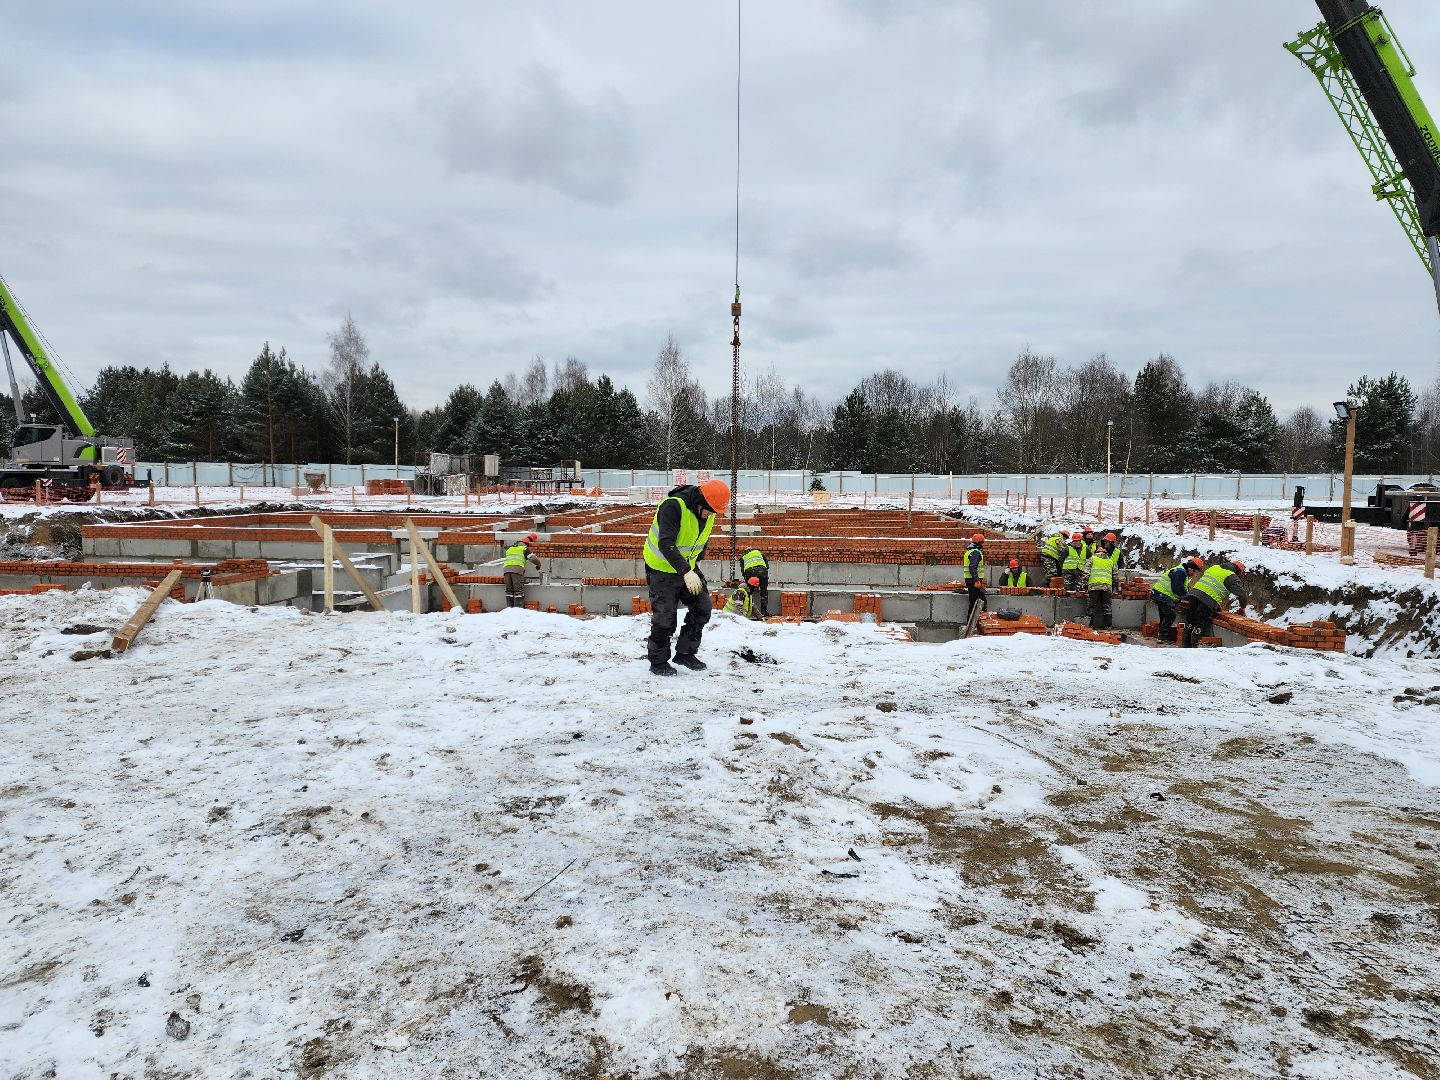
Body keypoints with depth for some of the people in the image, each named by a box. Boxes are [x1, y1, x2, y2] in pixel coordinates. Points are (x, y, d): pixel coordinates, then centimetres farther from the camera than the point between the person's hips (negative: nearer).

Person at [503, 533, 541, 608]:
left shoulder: (510, 548, 31)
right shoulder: (525, 548, 11)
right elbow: (533, 558, 5)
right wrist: (538, 565, 20)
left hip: (506, 568, 5)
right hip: (517, 568, -5)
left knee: (509, 590, 8)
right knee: (519, 590, -5)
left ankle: (509, 608, 4)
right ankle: (518, 608, -12)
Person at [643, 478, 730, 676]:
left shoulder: (708, 512, -5)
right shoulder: (673, 506, -30)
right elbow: (666, 543, -38)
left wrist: (697, 561, 12)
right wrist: (686, 572, -44)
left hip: (688, 568, 7)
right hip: (662, 568, -7)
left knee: (702, 608, 4)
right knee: (665, 617, -4)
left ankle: (685, 653, 18)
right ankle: (658, 662, 14)